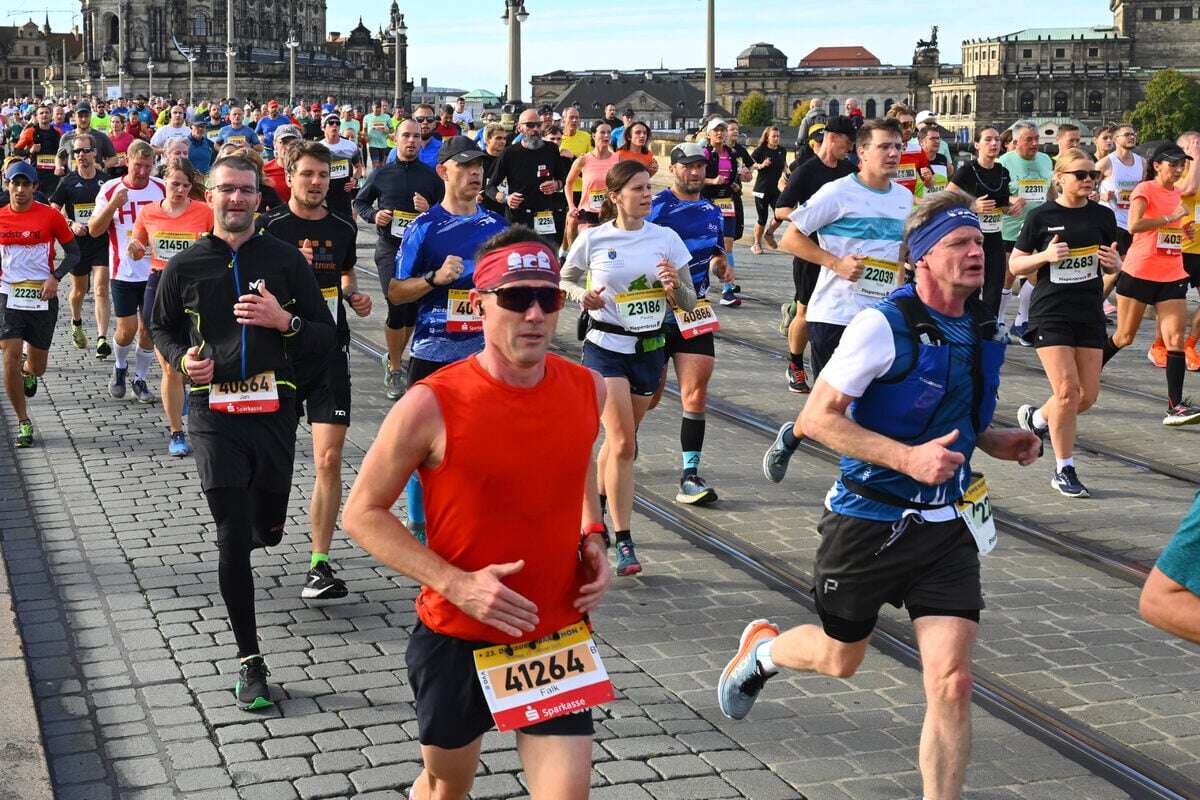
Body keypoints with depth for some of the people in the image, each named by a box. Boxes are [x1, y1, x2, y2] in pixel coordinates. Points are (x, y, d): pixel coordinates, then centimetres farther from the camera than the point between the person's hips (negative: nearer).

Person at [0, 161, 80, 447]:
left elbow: (73, 253, 2)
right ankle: (24, 424, 1)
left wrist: (55, 277, -13)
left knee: (37, 367, 8)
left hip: (43, 298, -1)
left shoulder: (50, 216, -4)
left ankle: (28, 370, 49)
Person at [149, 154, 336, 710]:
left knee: (267, 529, 14)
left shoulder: (286, 260, 1)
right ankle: (249, 660, 3)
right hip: (214, 411, -1)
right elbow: (161, 328, 15)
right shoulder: (185, 267, 2)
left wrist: (283, 320, -16)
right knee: (234, 538, -7)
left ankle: (233, 541, 53)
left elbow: (325, 337, 3)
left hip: (272, 409, 2)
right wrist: (183, 359, -5)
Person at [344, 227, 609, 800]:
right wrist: (456, 584, -22)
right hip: (457, 640, -2)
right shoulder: (431, 406, -19)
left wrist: (591, 538, -1)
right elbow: (362, 513, -11)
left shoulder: (587, 390, -5)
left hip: (558, 636, 3)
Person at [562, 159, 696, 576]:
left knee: (620, 440, 13)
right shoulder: (593, 239, -5)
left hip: (649, 349, 4)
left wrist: (674, 286, -18)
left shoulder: (666, 238, 0)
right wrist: (583, 295, -12)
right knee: (623, 443, -14)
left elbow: (689, 303, 4)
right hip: (605, 347, -3)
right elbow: (563, 280, 9)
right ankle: (623, 542, -10)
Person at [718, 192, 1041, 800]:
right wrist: (907, 458, -28)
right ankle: (762, 647, 52)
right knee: (841, 659, 19)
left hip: (947, 527, 4)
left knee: (952, 683, -9)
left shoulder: (984, 330, 3)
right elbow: (817, 417, -19)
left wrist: (994, 441, 0)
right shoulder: (884, 324, -17)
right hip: (869, 520, -4)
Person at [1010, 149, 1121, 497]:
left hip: (1090, 314, 4)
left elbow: (1113, 263, 16)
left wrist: (1113, 262, -8)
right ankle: (1064, 471, 2)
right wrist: (1045, 256, -17)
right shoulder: (1041, 216, -4)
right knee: (1067, 390, -12)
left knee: (1088, 394, 4)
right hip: (1050, 313, -4)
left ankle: (1035, 417, 34)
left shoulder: (1103, 216, 6)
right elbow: (1015, 265, 1)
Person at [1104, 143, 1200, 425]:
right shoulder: (1145, 190, -9)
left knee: (1176, 339, -7)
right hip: (1139, 273, -6)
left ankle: (1175, 407, -9)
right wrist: (1171, 217, -25)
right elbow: (1134, 225, -26)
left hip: (1172, 276, 6)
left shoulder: (1176, 193, 14)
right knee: (1124, 337, 7)